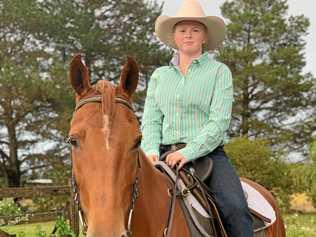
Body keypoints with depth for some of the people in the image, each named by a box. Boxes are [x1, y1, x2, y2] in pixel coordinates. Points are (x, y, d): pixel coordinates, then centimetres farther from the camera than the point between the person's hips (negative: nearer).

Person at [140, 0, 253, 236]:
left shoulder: (219, 71, 6)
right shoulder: (160, 75, 17)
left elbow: (219, 122, -5)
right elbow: (150, 121, 12)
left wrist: (189, 152, -19)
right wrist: (151, 151, -9)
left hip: (208, 154, -3)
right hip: (165, 155, 3)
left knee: (235, 209, -26)